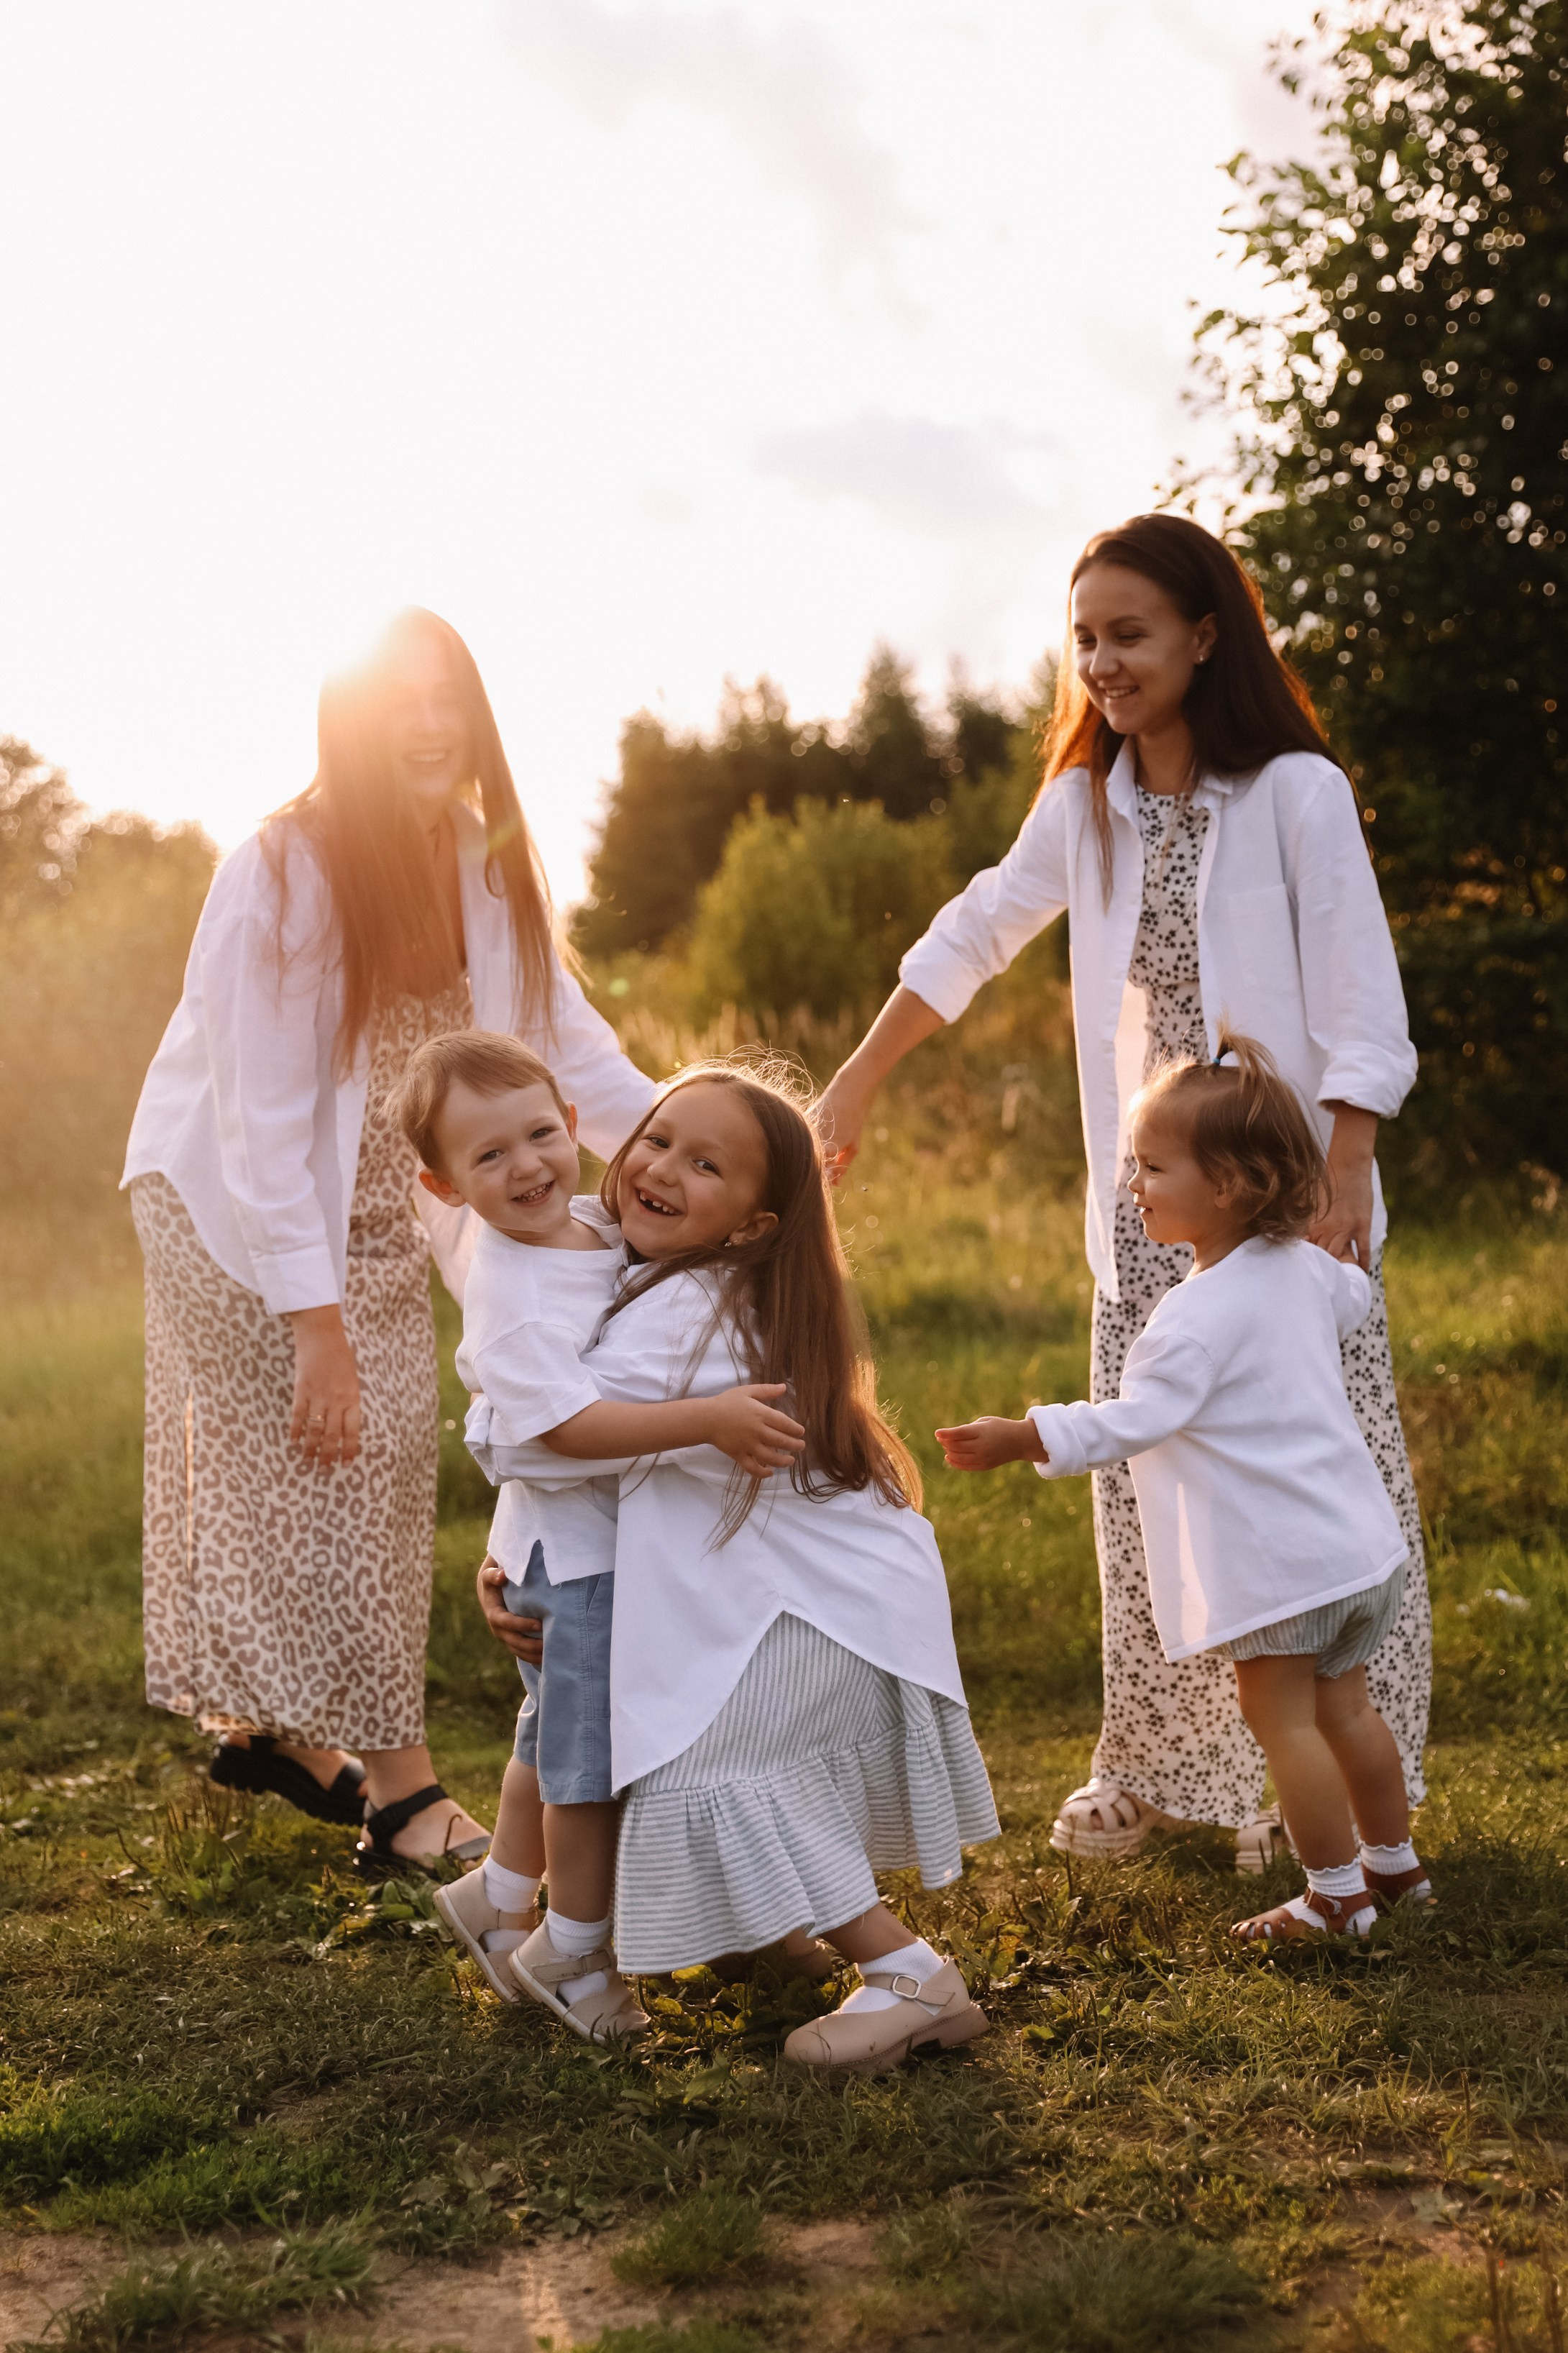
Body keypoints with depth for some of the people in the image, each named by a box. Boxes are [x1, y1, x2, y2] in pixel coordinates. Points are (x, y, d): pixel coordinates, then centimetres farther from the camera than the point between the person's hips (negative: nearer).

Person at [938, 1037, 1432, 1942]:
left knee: (1283, 1719, 3)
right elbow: (1352, 1297, 27)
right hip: (1357, 1540, 9)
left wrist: (1024, 1439, -20)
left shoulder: (1203, 1315, -22)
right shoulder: (1300, 1265, 5)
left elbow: (1134, 1422, -24)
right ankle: (1394, 1861, 31)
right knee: (1344, 1708, 20)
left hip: (1282, 1560, -9)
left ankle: (1336, 1892, 11)